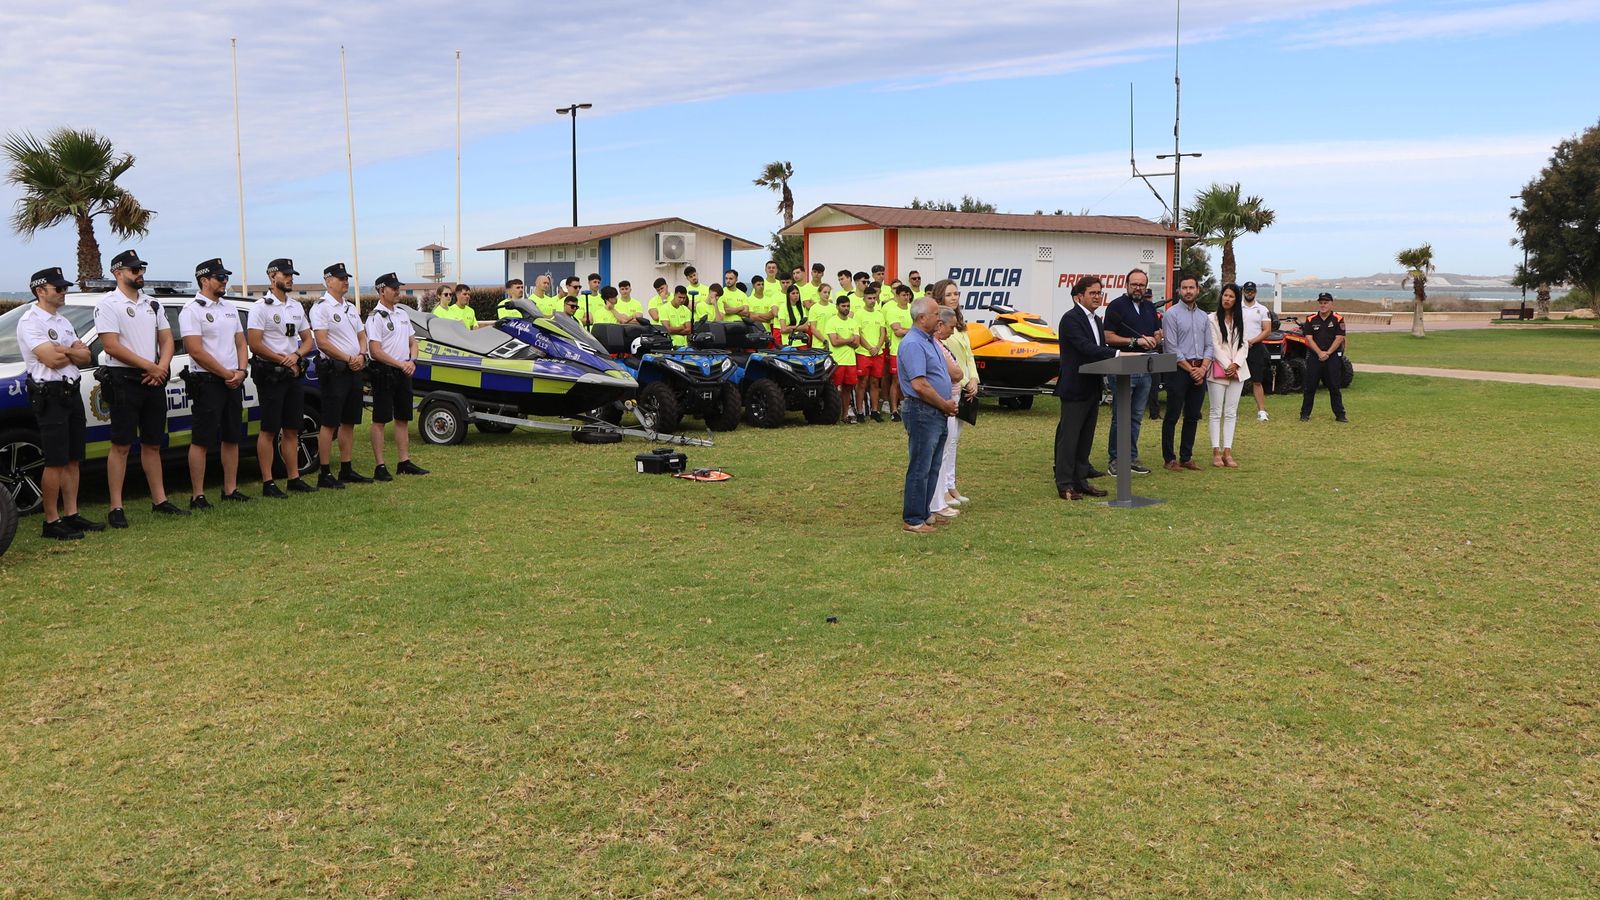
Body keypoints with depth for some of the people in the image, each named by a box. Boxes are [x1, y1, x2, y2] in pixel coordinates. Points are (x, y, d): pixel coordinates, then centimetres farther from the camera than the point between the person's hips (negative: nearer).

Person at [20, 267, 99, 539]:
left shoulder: (63, 322, 16)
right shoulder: (30, 321, -10)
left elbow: (85, 357, 8)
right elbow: (51, 360, -20)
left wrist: (62, 350, -10)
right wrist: (73, 351, -2)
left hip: (71, 392, 8)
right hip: (49, 396, -8)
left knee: (73, 459, 10)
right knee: (55, 462, -7)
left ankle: (71, 515, 16)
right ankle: (52, 522, -1)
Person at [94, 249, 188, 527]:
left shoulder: (152, 304, 15)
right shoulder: (108, 305, -6)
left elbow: (166, 339, 13)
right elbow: (112, 346, -14)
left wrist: (162, 368, -5)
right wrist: (150, 367, -13)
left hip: (155, 380, 6)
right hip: (124, 380, -6)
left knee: (153, 443, 12)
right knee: (121, 444, -5)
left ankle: (160, 500, 19)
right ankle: (116, 508, -2)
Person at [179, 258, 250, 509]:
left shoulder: (230, 309, 15)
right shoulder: (192, 310, -8)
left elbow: (240, 343, 16)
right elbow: (196, 351, -15)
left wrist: (240, 371, -2)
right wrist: (226, 374, -12)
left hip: (233, 382, 7)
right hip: (207, 382, -7)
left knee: (232, 438, 10)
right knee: (201, 441, -5)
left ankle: (230, 490, 18)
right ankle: (197, 496, -1)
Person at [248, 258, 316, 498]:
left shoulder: (297, 306, 14)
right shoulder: (261, 307, -7)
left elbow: (307, 339, 15)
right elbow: (254, 343, -14)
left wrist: (296, 356, -6)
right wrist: (284, 361, -10)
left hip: (293, 375, 7)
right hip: (270, 375, -7)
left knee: (292, 430, 10)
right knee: (269, 430, -4)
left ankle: (294, 478, 16)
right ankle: (268, 484, -1)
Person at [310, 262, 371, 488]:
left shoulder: (351, 308, 17)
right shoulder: (321, 307, -8)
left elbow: (362, 336, 19)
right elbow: (322, 342, -16)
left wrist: (361, 356, -1)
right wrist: (348, 359, -15)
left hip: (354, 370, 8)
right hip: (334, 371, -8)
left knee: (349, 422, 11)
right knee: (329, 424, -6)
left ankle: (346, 470, 17)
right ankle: (325, 474, -2)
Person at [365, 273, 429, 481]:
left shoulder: (402, 315, 14)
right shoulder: (375, 317, -11)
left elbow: (412, 341, 17)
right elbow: (376, 351, -17)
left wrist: (412, 361, -2)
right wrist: (401, 364, -19)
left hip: (403, 373, 8)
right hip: (384, 372, -8)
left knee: (403, 419, 11)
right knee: (380, 420, -3)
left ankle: (404, 462, 18)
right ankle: (380, 467, -2)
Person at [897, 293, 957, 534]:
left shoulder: (930, 341, 15)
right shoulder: (912, 343, -17)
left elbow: (949, 374, 24)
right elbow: (919, 385, -23)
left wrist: (948, 404, 8)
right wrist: (945, 405, -12)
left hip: (938, 414, 10)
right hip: (923, 413, -10)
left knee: (932, 467, 15)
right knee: (920, 468, -4)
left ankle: (924, 512, 24)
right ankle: (912, 520, 2)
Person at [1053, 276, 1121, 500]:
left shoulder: (1095, 320, 17)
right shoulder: (1071, 319, -13)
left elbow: (1099, 349, 16)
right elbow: (1085, 347, -25)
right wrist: (1118, 353, -30)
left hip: (1092, 387, 9)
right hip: (1075, 387, -9)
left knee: (1086, 437, 12)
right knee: (1069, 436, -4)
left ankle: (1080, 481, 20)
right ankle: (1065, 485, 1)